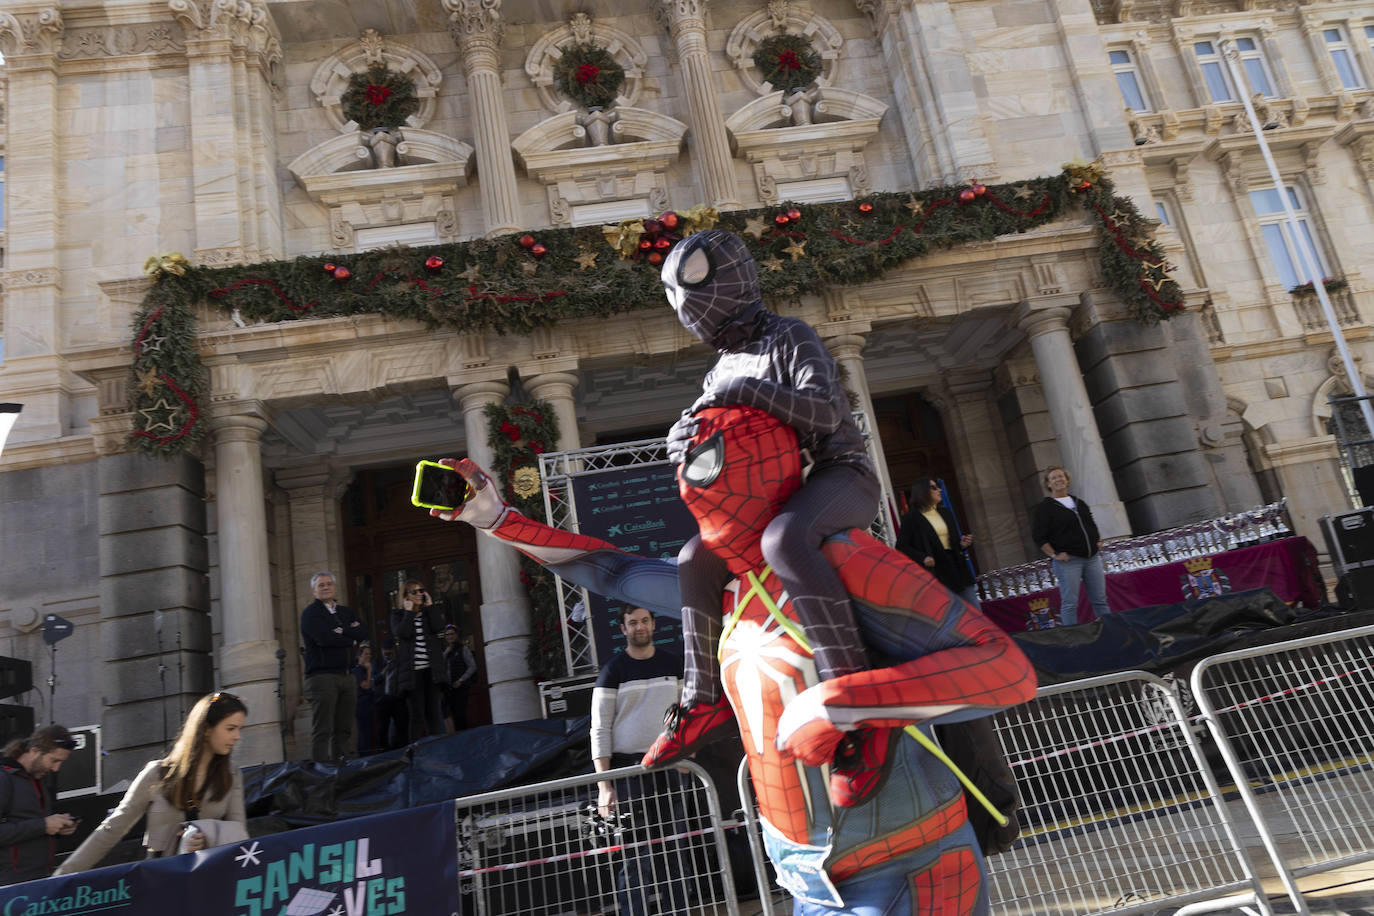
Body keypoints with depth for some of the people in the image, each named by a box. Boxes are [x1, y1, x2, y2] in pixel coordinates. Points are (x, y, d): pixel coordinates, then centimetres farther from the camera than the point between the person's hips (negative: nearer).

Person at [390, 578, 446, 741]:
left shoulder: (430, 612, 15)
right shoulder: (398, 615, 9)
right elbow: (403, 632, -10)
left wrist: (430, 605, 1)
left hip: (431, 670, 2)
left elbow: (439, 627, -5)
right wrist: (409, 611, -2)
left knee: (433, 712, 1)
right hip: (412, 671, -2)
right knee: (416, 714, -2)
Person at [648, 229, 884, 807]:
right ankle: (706, 700, 9)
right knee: (696, 560, 4)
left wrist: (747, 391, -24)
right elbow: (719, 429, 19)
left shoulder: (790, 336, -6)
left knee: (784, 539, -39)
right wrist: (684, 439, -4)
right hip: (783, 491, 9)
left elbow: (825, 412, -20)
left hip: (840, 474, -9)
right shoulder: (724, 369, 20)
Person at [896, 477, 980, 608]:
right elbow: (901, 546, -7)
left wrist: (963, 544, -2)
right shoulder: (912, 518, -4)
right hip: (935, 571, -6)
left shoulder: (945, 513, 15)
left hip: (957, 566, 6)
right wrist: (922, 558, -21)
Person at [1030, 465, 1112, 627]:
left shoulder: (1079, 503, 16)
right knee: (1070, 603, -5)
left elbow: (1092, 525, 29)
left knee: (1100, 600, 8)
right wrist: (1054, 555, -13)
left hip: (1092, 558, 6)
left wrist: (1098, 540, 15)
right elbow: (1038, 536, -9)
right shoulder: (1044, 507, -4)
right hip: (1068, 560, -6)